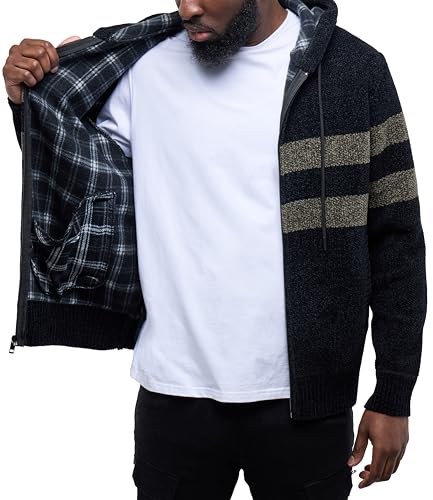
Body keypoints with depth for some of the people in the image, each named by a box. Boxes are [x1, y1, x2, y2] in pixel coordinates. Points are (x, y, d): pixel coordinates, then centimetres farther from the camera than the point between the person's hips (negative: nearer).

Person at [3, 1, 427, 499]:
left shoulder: (354, 69, -6)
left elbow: (395, 239, -2)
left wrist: (393, 395, -1)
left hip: (304, 398, -1)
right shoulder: (147, 67, -1)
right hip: (174, 392, 2)